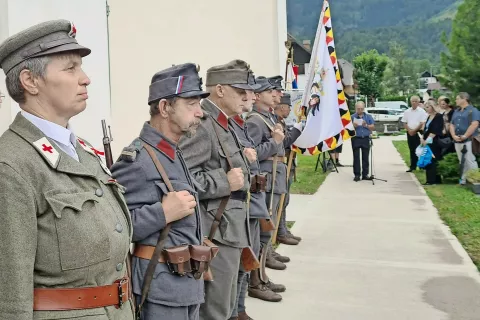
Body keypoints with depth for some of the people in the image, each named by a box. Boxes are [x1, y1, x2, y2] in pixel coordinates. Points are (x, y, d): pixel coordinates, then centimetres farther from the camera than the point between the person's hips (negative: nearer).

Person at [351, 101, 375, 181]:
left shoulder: (368, 117, 11)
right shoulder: (352, 117, 6)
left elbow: (373, 127, 4)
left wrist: (366, 125, -12)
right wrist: (353, 126, -19)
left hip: (366, 139, 2)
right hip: (356, 139, -2)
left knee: (365, 157, 4)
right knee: (356, 158, -1)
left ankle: (365, 174, 11)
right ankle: (357, 175, 3)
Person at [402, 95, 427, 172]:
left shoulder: (422, 111, -3)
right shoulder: (407, 112, 10)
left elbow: (422, 123, -9)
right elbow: (404, 123, 10)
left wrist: (414, 130, -12)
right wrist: (409, 130, -5)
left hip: (418, 132, -4)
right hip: (409, 133, 4)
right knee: (412, 150, 8)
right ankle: (413, 166, 14)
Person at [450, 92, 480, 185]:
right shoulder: (456, 111, 19)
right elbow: (452, 125, 15)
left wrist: (465, 136, -17)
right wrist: (454, 136, -3)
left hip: (469, 141, -7)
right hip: (457, 141, 7)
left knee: (470, 161, -11)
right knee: (462, 162, 11)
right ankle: (463, 180, 16)